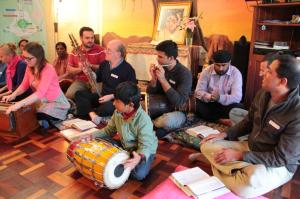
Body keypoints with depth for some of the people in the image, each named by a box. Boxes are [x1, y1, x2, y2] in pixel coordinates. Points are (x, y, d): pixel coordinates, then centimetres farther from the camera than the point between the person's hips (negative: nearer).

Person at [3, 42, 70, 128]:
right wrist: (13, 95, -13)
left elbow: (40, 93, -36)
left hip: (56, 103, -7)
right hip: (42, 101, 7)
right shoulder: (29, 68, -2)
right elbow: (24, 85, 6)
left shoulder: (48, 69, -26)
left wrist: (19, 104, -43)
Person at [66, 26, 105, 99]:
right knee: (68, 95, -22)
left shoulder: (100, 50, -1)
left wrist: (91, 66, -20)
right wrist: (79, 69, -14)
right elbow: (69, 69, 7)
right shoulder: (75, 51, 8)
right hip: (80, 81, 2)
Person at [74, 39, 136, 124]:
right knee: (79, 94, -4)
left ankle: (89, 113, -9)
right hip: (102, 97, 8)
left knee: (108, 107, -39)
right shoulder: (105, 64, 6)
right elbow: (97, 78, 20)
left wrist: (111, 96, -21)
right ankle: (93, 114, -25)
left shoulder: (127, 69, -17)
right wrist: (87, 71, 0)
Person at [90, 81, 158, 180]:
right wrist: (93, 136, -9)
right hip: (125, 147, 6)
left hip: (144, 151, -5)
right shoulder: (118, 113, -11)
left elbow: (145, 146, -31)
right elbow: (109, 130, 4)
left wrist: (139, 157, -53)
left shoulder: (144, 121, -31)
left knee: (139, 174, -31)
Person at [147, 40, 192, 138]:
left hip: (178, 111, -5)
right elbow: (150, 93, 1)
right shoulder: (160, 68, -3)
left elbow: (179, 102, -28)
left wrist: (163, 80, -31)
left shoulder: (184, 73, -19)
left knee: (167, 121, -37)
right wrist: (154, 78, -19)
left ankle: (151, 124, -6)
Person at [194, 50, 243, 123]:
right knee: (197, 106, -29)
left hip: (227, 105, -1)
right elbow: (198, 92, -12)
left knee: (238, 108, -32)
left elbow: (237, 97, -21)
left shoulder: (236, 73, -11)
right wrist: (209, 97, -34)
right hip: (209, 104, 2)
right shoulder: (206, 71, -6)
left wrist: (220, 98, -40)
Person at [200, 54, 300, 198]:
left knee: (245, 187, -38)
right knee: (207, 145, -3)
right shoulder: (263, 93, -7)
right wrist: (224, 134, -2)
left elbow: (281, 158, -24)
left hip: (279, 165, -6)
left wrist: (239, 155, -24)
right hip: (250, 148, 6)